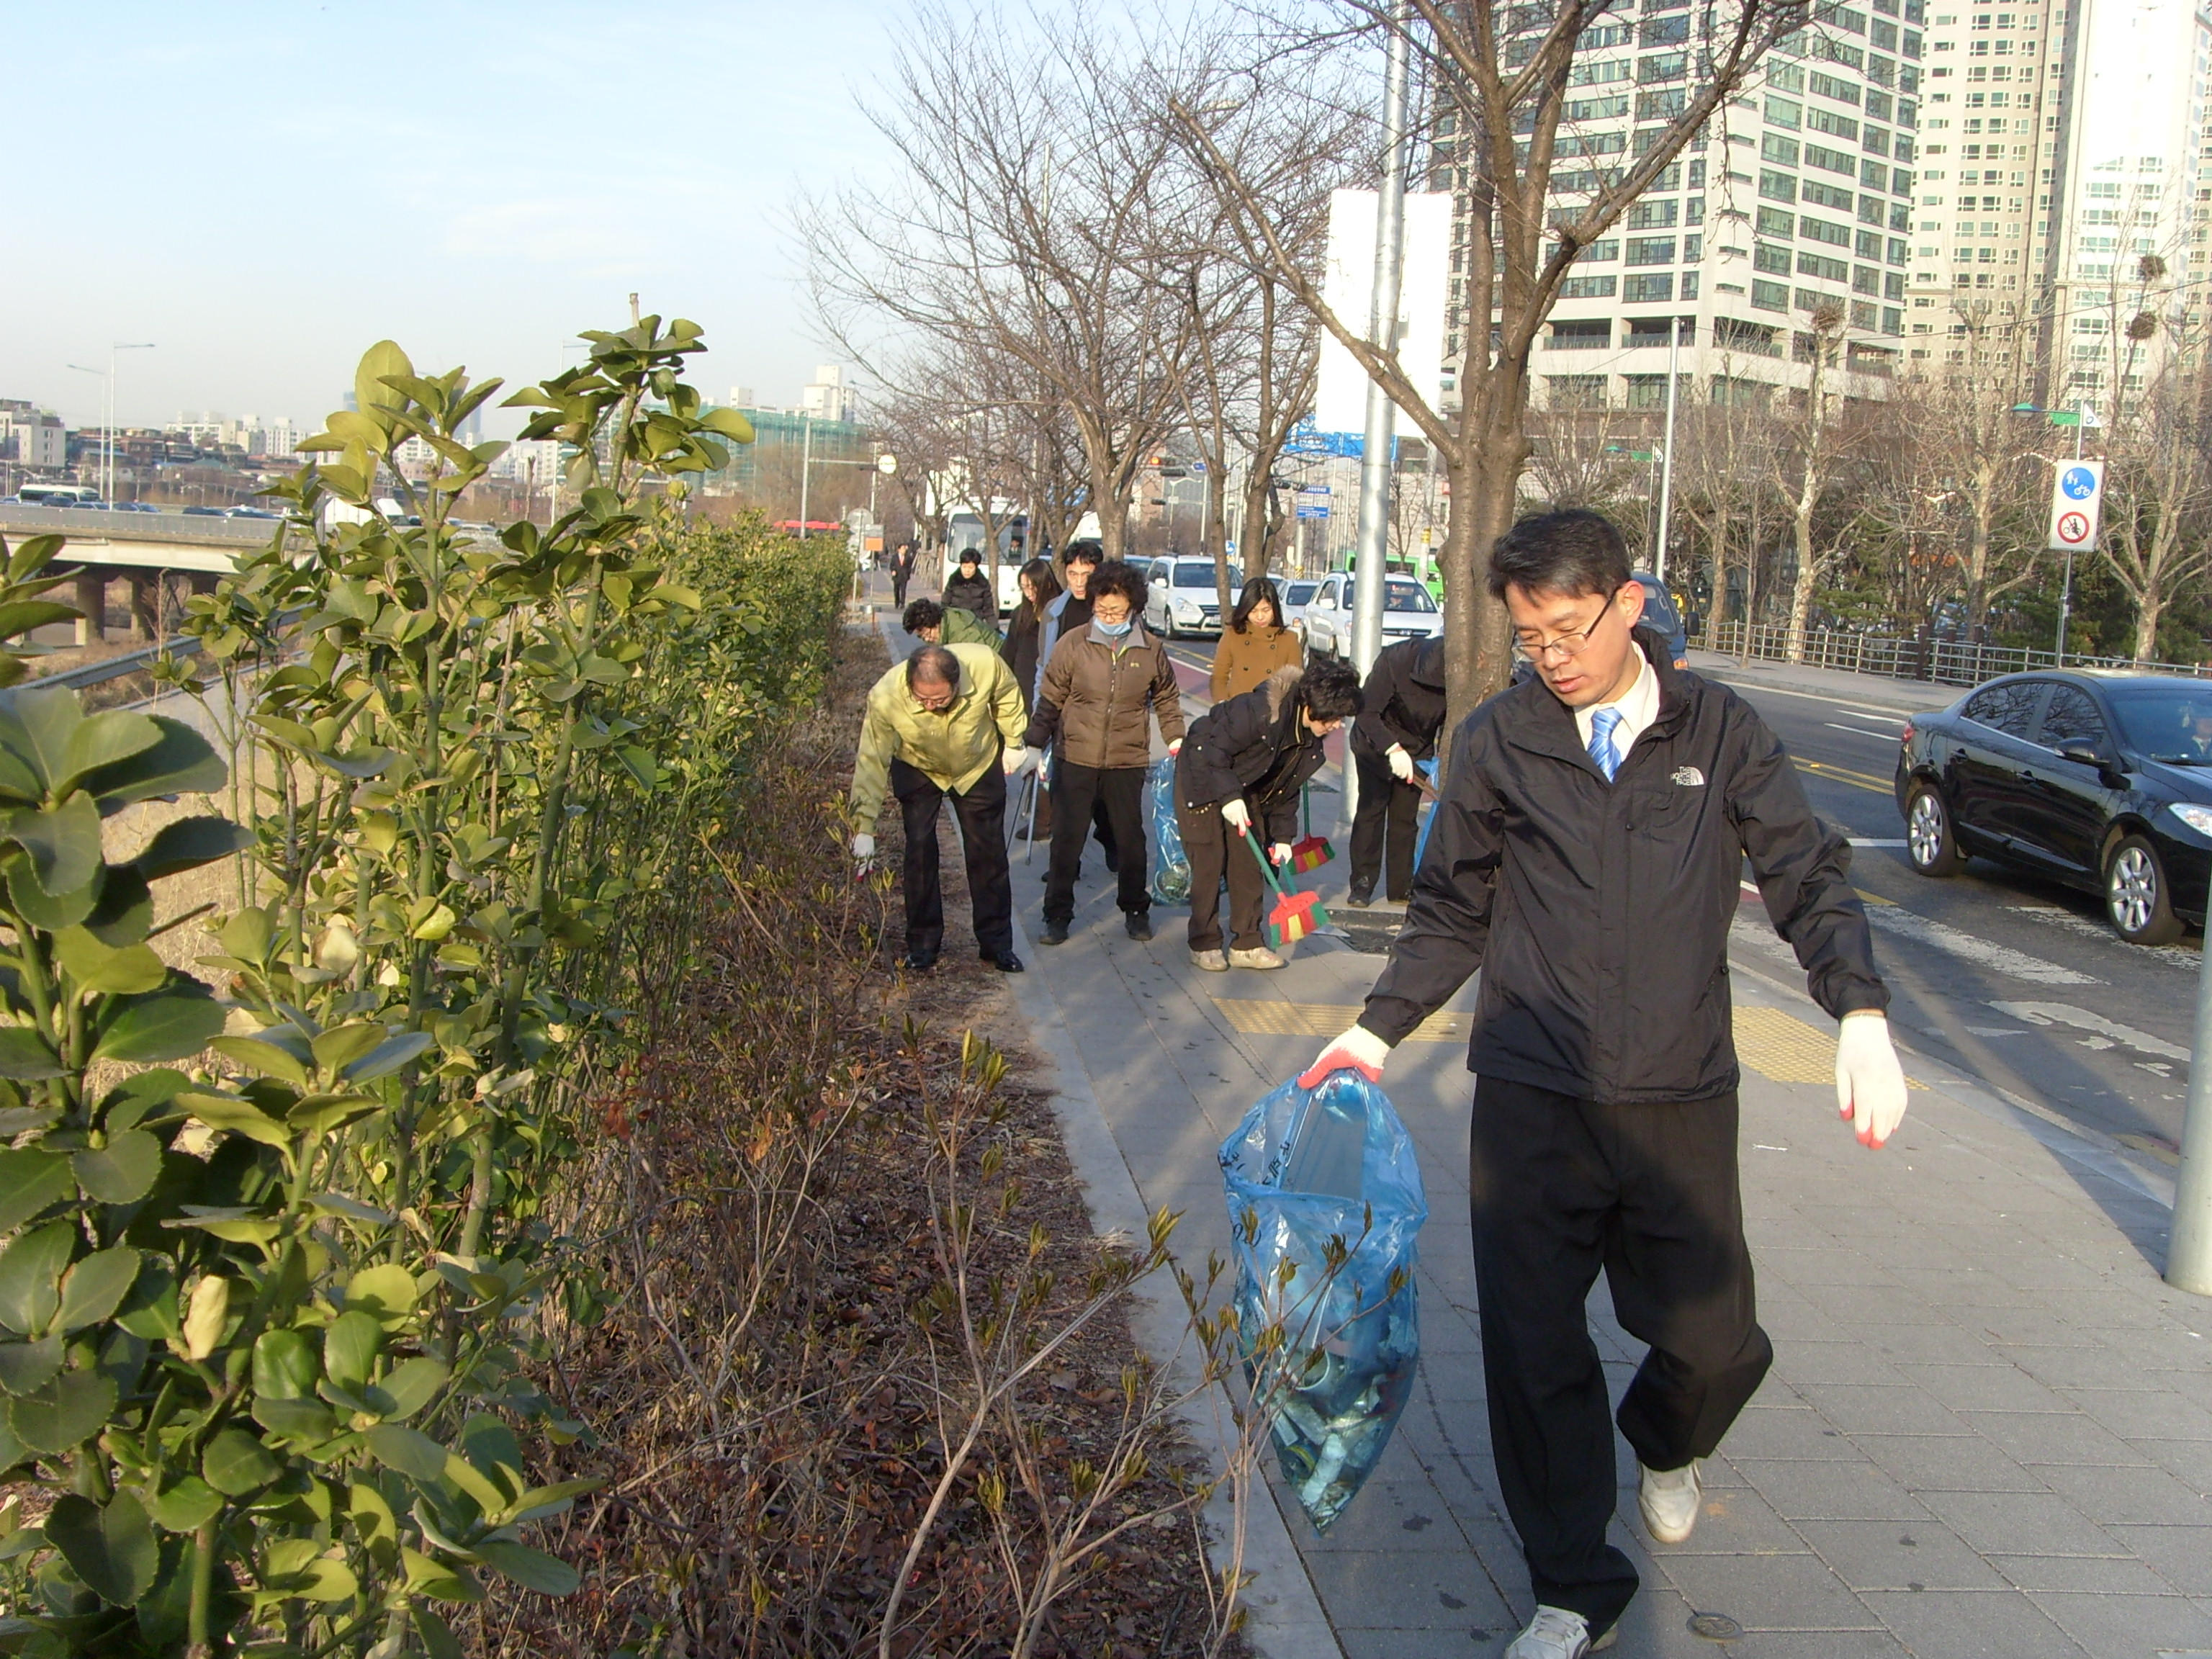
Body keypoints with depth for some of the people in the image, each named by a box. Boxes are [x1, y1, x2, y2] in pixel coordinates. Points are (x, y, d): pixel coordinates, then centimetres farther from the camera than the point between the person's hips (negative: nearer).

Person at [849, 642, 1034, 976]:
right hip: (918, 770, -1)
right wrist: (865, 827, -29)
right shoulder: (886, 698, -37)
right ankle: (923, 944, 10)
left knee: (988, 854, 5)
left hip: (979, 766, 1)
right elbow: (872, 763, -28)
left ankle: (996, 942, 18)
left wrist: (1013, 744, 1)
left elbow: (1007, 697, -10)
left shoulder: (986, 664, -35)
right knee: (920, 852, -5)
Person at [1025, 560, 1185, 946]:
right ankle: (1058, 914, 14)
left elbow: (1167, 701, 15)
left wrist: (1176, 741, 8)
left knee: (1131, 839, 10)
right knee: (1067, 839, 2)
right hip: (1075, 759, -1)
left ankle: (1135, 910, 27)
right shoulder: (1073, 645, -4)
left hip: (1128, 762, 1)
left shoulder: (1151, 651, 1)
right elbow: (1050, 700, 2)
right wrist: (1034, 744, 0)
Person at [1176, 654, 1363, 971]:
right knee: (1209, 863, -8)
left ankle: (1246, 944, 10)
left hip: (1245, 788, 8)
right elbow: (1208, 751, -29)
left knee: (1250, 863, 3)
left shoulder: (1310, 740, -6)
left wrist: (1282, 835, 2)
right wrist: (1228, 795, -33)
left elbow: (1286, 785, 5)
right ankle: (1203, 945, 2)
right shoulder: (1258, 711, -33)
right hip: (1202, 778, -8)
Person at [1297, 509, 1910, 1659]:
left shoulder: (1718, 731, 4)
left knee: (1714, 1341, 4)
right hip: (1532, 1100, 0)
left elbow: (1809, 876, 3)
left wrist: (1862, 1012, -12)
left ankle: (1665, 1449, 41)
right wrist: (1379, 1029, 4)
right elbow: (1452, 912, 12)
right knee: (1535, 1350, 0)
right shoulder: (1497, 742, 4)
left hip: (1682, 1101, 1)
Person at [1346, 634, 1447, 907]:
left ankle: (1401, 887, 9)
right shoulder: (1393, 660, -28)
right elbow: (1367, 712, -25)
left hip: (1417, 751, 3)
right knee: (1370, 810, -5)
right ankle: (1362, 884, 0)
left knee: (1405, 817, 3)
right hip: (1376, 745, -3)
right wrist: (1393, 750, -33)